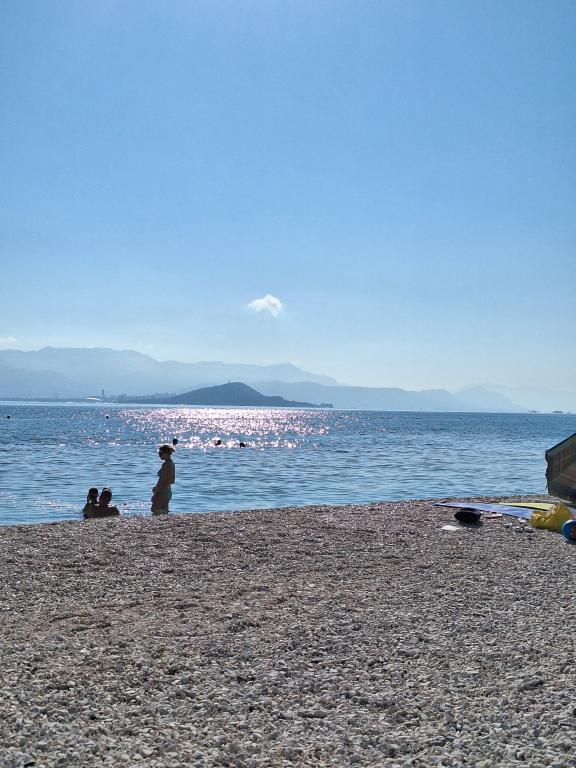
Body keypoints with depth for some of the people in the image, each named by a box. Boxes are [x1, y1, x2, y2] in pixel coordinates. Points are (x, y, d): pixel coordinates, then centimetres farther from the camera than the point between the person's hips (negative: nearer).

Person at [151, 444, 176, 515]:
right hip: (168, 491, 10)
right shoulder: (172, 464, 11)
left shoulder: (166, 464, -17)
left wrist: (155, 493, -15)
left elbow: (161, 480, -20)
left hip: (162, 492, -10)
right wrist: (157, 488, 18)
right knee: (164, 513, 12)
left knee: (157, 513, -7)